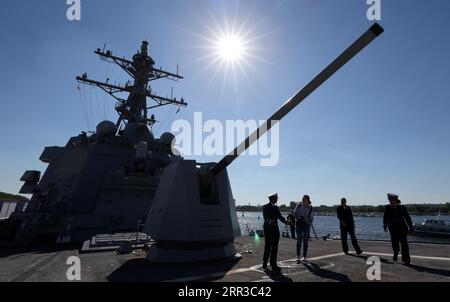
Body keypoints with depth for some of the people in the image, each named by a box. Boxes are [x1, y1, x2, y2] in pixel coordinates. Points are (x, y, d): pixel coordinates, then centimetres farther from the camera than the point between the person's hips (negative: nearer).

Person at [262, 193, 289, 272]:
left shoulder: (276, 208, 14)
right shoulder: (266, 207, -7)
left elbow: (280, 216, 5)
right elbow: (265, 217, -20)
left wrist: (285, 221, -12)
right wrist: (269, 221, -40)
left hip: (275, 229, 6)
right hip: (268, 229, -6)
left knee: (275, 247, 7)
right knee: (268, 247, 0)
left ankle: (273, 264, 15)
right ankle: (265, 263, 17)